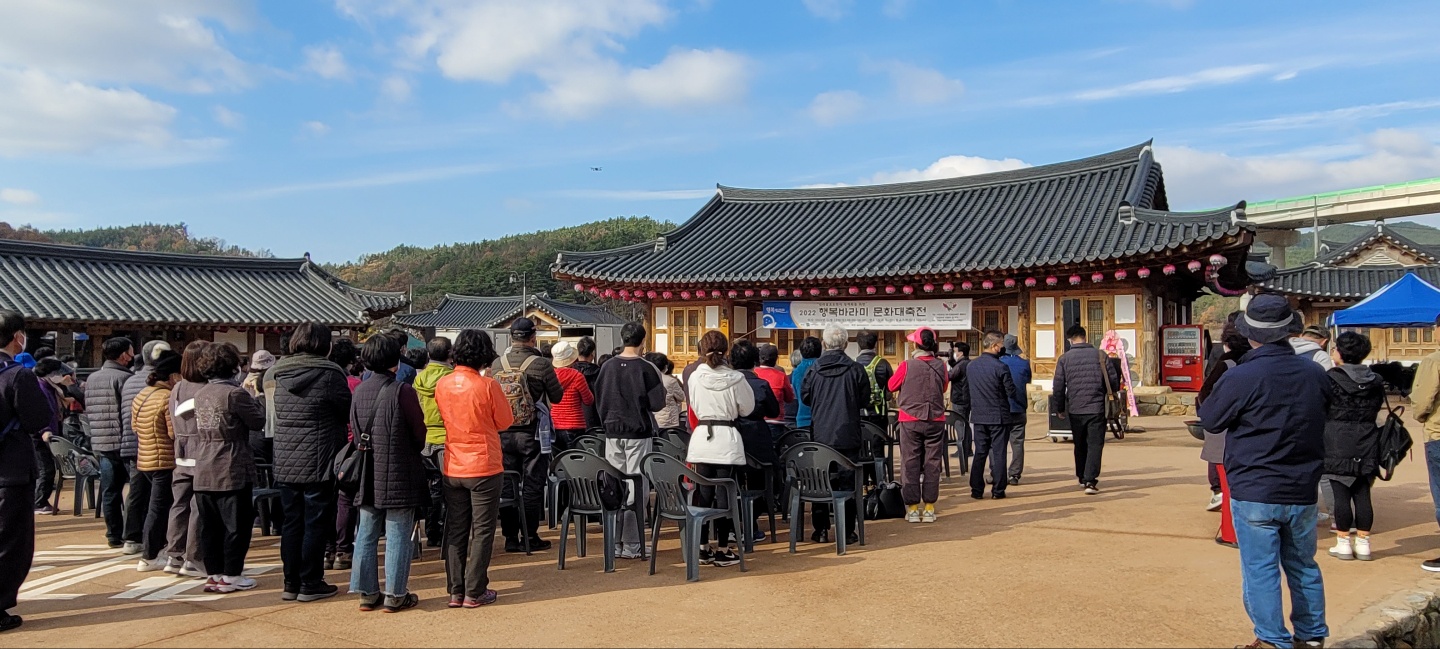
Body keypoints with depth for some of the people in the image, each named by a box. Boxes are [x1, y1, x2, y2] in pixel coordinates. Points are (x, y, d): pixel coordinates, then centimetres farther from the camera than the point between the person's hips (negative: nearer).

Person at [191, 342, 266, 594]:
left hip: (203, 472, 7)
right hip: (232, 471, -7)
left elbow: (197, 430, 14)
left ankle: (213, 574, 18)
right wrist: (253, 397, 6)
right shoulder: (235, 393, -14)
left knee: (209, 525, 11)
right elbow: (259, 420, -7)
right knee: (236, 524, 3)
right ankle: (230, 576, 7)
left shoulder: (200, 394, 8)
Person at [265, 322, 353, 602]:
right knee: (316, 524, 3)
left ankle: (291, 583, 18)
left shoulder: (275, 374, 5)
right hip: (319, 463, -5)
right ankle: (310, 584, 8)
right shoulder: (329, 374, -11)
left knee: (291, 523, 12)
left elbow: (271, 418, 12)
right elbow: (348, 413, -5)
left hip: (285, 463, 5)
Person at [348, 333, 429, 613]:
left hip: (367, 474, 6)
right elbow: (419, 432, -8)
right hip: (399, 473, -6)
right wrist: (414, 451, 12)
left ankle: (367, 592, 19)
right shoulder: (402, 391, -14)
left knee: (366, 534, 12)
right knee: (398, 536, 2)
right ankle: (395, 595, 7)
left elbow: (355, 431, 8)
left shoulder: (359, 390, 3)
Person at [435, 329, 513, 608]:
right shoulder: (488, 385, -15)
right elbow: (506, 421, -4)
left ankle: (455, 591, 18)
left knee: (455, 530, 13)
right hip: (485, 467, -4)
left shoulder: (442, 385, -1)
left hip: (452, 468, 5)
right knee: (482, 531, 5)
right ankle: (475, 592, 8)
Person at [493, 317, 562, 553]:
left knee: (507, 485, 10)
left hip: (503, 434, 3)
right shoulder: (541, 364, -12)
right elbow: (557, 397, -2)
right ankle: (530, 537, 7)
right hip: (532, 434, -3)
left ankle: (510, 537, 15)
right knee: (532, 485, 5)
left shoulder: (496, 364, -2)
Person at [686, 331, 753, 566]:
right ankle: (723, 550, 7)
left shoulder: (695, 377, -4)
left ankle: (703, 547, 16)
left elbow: (694, 408, 9)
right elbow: (747, 408, 2)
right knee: (724, 494, 3)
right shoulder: (735, 379, -10)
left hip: (701, 437, 2)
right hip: (727, 439, -2)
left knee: (703, 494, 10)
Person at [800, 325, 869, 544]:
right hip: (848, 436, -1)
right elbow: (864, 400, 1)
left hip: (820, 435, 1)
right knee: (847, 483, 5)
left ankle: (821, 530, 13)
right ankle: (847, 531, 7)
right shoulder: (856, 370, -8)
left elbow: (805, 398, 7)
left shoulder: (813, 370, -4)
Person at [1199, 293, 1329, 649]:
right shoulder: (1316, 374, -1)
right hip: (1303, 491, 6)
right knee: (1303, 566, 19)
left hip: (1254, 493, -5)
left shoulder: (1240, 378, -18)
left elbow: (1209, 420, -4)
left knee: (1260, 570, 3)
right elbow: (1324, 420, 16)